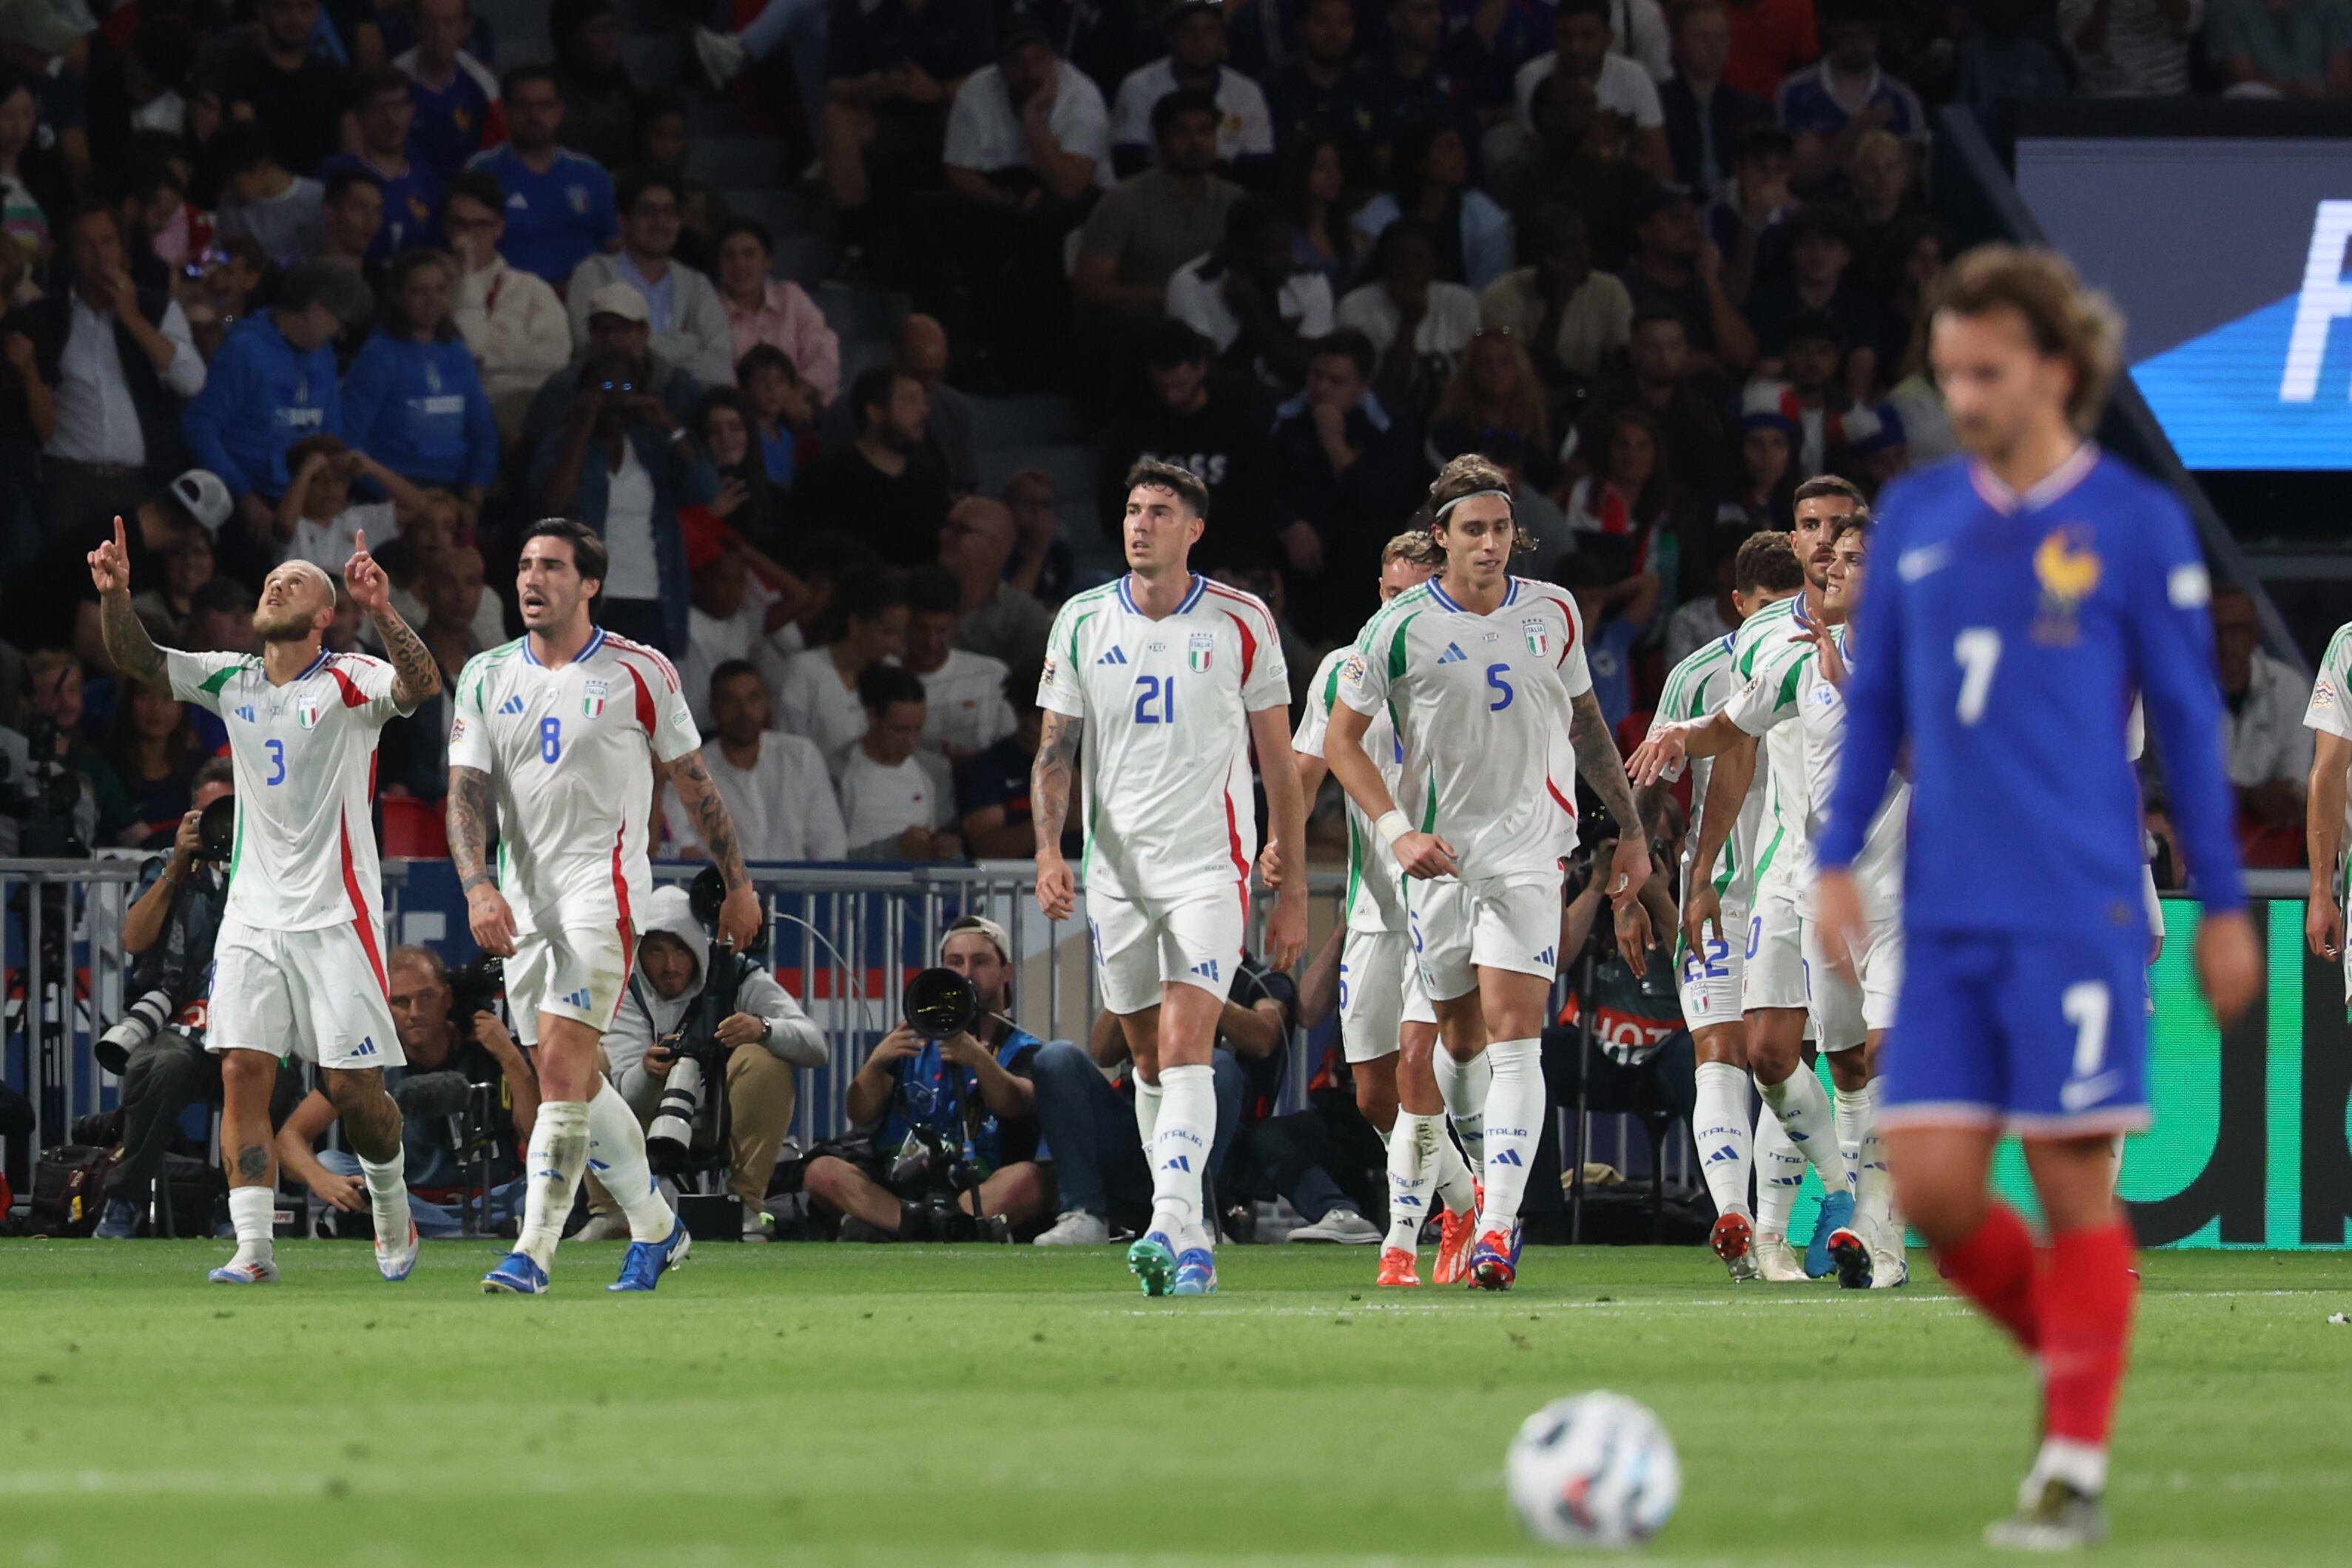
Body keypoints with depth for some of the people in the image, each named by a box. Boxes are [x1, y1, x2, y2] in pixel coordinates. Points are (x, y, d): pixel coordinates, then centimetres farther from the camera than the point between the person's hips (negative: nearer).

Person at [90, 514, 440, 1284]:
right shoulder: (231, 681, 9)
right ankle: (253, 1245, -10)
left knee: (352, 1089, -2)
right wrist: (116, 594, -9)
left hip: (334, 916, -4)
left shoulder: (347, 682, -7)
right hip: (253, 915, 4)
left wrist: (380, 610, -39)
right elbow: (138, 660, 10)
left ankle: (391, 1205, 26)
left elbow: (422, 685, -24)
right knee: (242, 1071, -9)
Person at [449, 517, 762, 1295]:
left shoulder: (637, 672, -2)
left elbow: (693, 780, 7)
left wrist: (738, 885, 12)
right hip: (522, 901, 5)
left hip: (603, 887, -5)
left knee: (561, 1065, -18)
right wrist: (478, 887, -16)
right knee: (574, 1083, 10)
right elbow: (466, 792, 0)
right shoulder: (486, 676, 7)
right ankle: (656, 1224, 28)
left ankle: (533, 1254, -20)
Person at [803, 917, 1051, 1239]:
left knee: (1031, 1180, -33)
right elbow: (861, 1116, 8)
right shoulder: (914, 1040, 20)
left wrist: (978, 1058, -31)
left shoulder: (1023, 1050, 12)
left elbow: (1014, 1105, -11)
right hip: (897, 1190, 2)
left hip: (980, 1189, -2)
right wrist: (875, 1064, -12)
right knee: (821, 1171, -25)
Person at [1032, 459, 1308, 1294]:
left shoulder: (1241, 623, -1)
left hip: (1209, 864, -4)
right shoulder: (1083, 621, 5)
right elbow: (1055, 749, 8)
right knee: (1150, 1063, 9)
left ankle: (1171, 1226, -26)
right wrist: (1048, 849, -9)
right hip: (1116, 870, 4)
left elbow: (1280, 763, 3)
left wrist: (1293, 890, 1)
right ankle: (1189, 1234, 19)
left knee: (1185, 1051, -17)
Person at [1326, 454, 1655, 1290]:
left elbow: (1586, 723, 18)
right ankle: (1490, 1179, 34)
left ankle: (1497, 1227, -20)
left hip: (1527, 847, 0)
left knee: (1513, 1033, -14)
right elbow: (1341, 738, 0)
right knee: (1459, 1041, 8)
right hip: (1439, 855, 0)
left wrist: (1629, 828, 18)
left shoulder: (1551, 613, 5)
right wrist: (1396, 832, -11)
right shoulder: (1400, 627, -5)